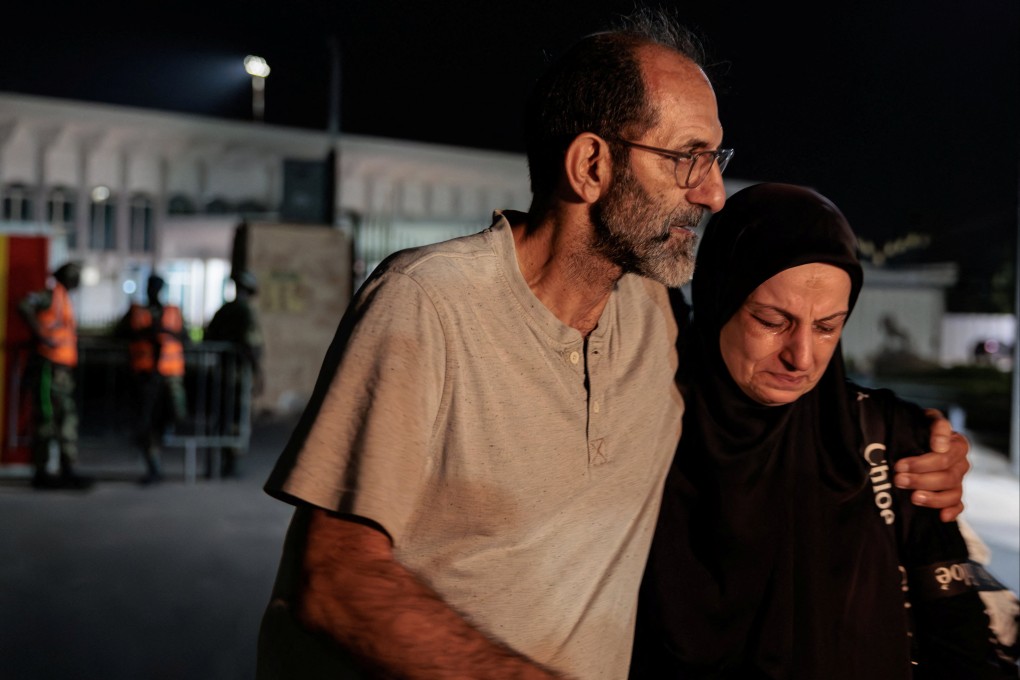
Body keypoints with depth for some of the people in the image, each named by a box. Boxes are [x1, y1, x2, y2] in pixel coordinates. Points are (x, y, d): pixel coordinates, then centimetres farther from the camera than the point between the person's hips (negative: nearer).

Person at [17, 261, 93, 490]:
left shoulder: (63, 299, 21)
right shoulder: (52, 295, -8)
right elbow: (24, 306, -25)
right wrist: (42, 336, -24)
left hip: (62, 370, 10)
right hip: (49, 367, -10)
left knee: (67, 418, 9)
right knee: (46, 419, -6)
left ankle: (68, 472, 12)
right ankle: (41, 473, -2)